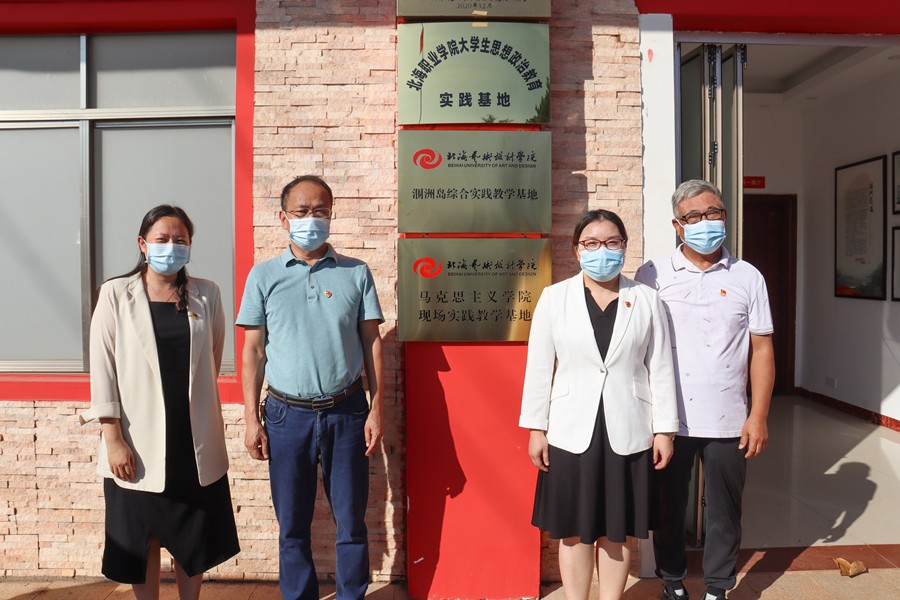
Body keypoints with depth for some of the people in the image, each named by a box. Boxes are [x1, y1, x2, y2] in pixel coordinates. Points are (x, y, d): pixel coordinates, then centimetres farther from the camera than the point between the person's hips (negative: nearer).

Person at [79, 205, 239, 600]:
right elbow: (102, 369, -6)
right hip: (138, 443, -2)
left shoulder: (206, 295, 1)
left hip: (196, 441, 2)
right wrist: (113, 438, -9)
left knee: (194, 538, 14)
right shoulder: (116, 295, -4)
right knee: (141, 541, 12)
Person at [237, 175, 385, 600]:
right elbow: (253, 350, 4)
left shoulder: (356, 273, 3)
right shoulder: (264, 275, 3)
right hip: (286, 414, 1)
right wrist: (251, 418, 0)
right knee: (292, 525, 13)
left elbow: (372, 343, 3)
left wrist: (376, 409, -2)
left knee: (351, 520, 9)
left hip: (346, 412, 0)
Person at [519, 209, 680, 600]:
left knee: (616, 532, 12)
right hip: (571, 432, 0)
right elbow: (539, 367, 0)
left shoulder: (646, 300, 2)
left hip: (627, 434, 1)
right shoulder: (554, 297, 0)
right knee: (573, 532, 10)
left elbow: (660, 369, 3)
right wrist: (535, 428, -2)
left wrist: (664, 430, 0)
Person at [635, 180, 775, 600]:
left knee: (724, 511, 13)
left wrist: (758, 417, -2)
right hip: (667, 419, 0)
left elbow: (761, 349, 4)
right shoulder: (653, 275, -1)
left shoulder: (747, 278, 3)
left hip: (727, 422, 1)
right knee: (669, 507, 12)